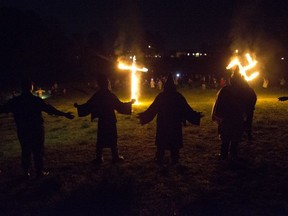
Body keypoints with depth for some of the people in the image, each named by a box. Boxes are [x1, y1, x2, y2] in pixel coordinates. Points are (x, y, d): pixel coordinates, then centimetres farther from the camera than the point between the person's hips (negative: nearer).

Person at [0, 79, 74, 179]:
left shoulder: (15, 101, -3)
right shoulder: (36, 100, -13)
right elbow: (50, 109, -15)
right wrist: (65, 114, -12)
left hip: (22, 130, 3)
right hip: (36, 130, -3)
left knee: (25, 151, 14)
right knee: (38, 151, 6)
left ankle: (26, 172, 19)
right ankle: (39, 171, 11)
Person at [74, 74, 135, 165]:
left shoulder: (97, 96, -6)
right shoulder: (111, 95, -11)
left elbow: (88, 106, -3)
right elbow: (120, 106, -7)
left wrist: (78, 106, 13)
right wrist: (130, 103, 7)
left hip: (101, 121, 2)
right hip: (111, 121, -2)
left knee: (100, 139, 10)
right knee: (112, 139, 7)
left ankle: (99, 158, 11)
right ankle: (115, 157, 12)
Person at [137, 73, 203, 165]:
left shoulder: (161, 96, -9)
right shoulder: (178, 96, -9)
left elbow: (152, 109, -4)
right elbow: (186, 109, -8)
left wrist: (143, 115, 9)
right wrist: (196, 116, 4)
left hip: (162, 124, 0)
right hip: (175, 124, 0)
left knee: (161, 141, 12)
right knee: (175, 142, 11)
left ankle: (159, 159, 17)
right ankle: (174, 160, 16)